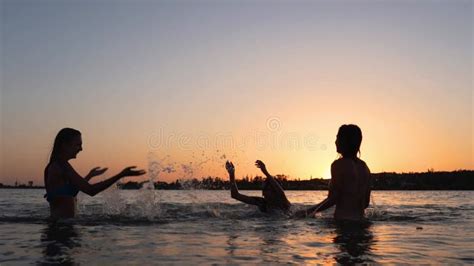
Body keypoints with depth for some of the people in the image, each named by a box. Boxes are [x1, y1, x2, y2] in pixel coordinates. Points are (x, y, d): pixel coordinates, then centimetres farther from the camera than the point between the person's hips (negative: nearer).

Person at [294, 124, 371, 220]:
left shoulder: (339, 164, -12)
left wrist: (307, 212, -9)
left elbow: (332, 199, -16)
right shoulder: (364, 167, 11)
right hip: (360, 221, 8)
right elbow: (366, 202, 14)